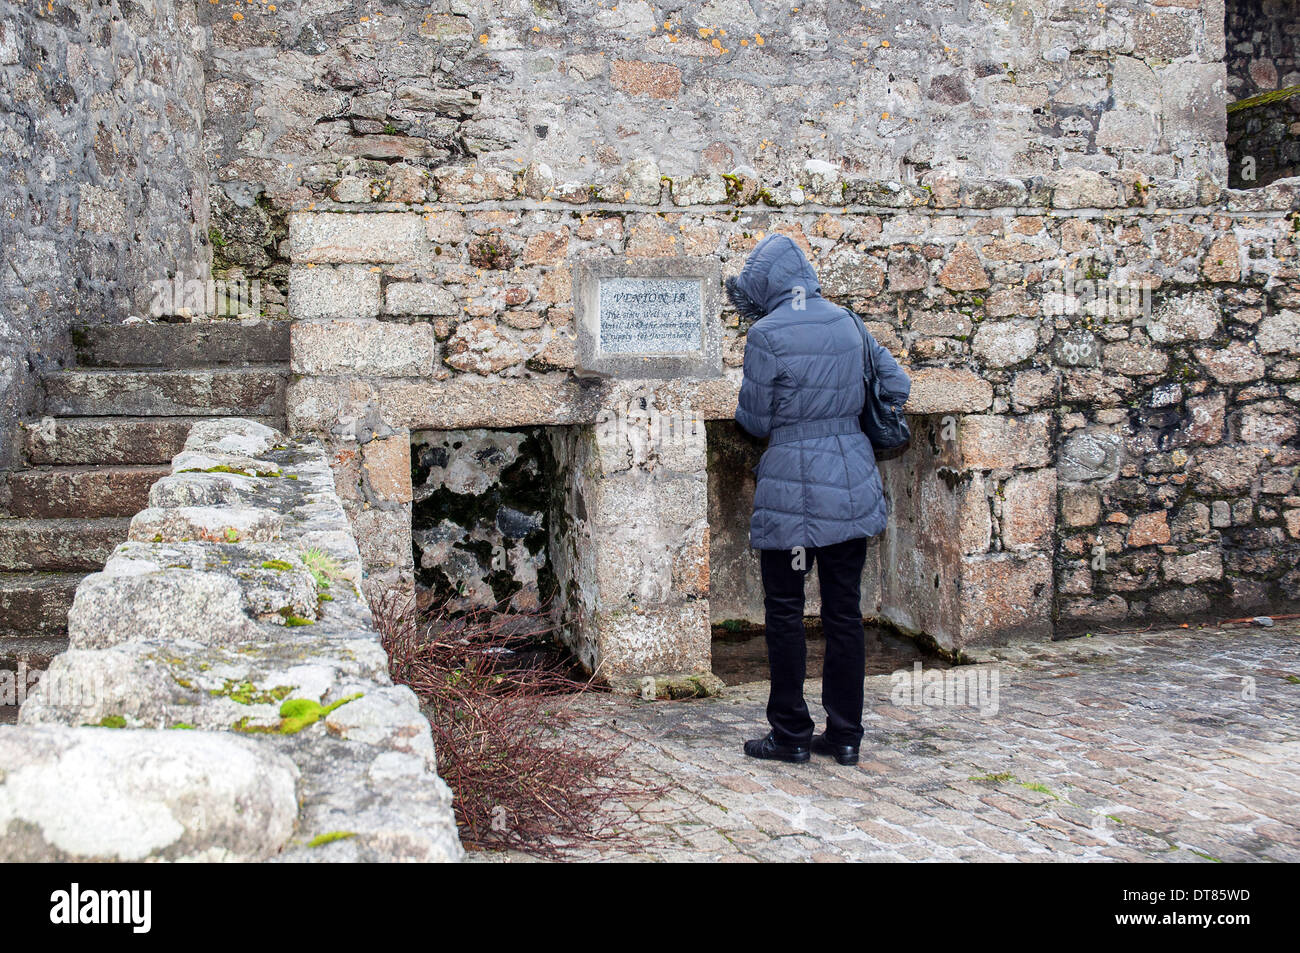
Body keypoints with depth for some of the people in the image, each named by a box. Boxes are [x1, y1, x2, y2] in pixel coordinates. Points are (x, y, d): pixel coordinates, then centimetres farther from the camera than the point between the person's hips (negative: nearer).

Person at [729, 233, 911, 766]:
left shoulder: (767, 335, -12)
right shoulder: (847, 323, 6)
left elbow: (756, 422, -6)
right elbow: (896, 385, 15)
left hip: (793, 489, -5)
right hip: (852, 486, 6)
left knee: (785, 612, 6)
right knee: (845, 610, 10)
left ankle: (791, 736, 12)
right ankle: (845, 735, 17)